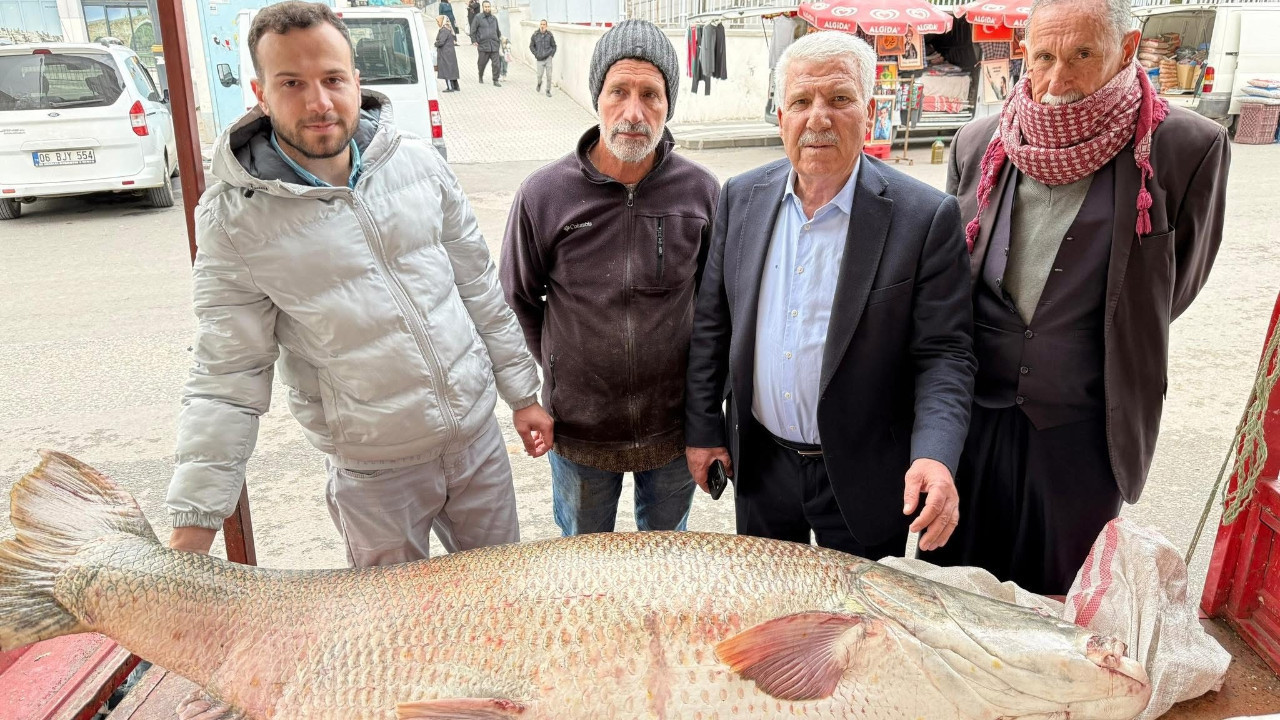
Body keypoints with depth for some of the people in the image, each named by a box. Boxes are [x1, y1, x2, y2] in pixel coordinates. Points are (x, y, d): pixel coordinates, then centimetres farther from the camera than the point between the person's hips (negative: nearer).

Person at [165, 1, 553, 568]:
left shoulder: (417, 161, -3)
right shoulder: (233, 219, -12)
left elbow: (479, 286, 4)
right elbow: (227, 378, -9)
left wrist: (523, 395, 7)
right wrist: (193, 527, -13)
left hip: (478, 435, 3)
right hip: (373, 470, -3)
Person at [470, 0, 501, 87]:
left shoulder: (494, 18, 14)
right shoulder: (478, 17, 0)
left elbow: (497, 31, 25)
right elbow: (473, 30, 1)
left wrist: (499, 41, 25)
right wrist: (474, 41, -5)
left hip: (494, 46, 3)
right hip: (483, 46, -3)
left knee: (497, 64, -5)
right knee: (482, 63, 8)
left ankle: (495, 81, 4)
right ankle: (481, 77, 33)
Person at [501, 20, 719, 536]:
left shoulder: (700, 191, -10)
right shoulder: (544, 194, -14)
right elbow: (519, 300, 1)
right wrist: (559, 369, 1)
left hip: (674, 423, 1)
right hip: (579, 427, 0)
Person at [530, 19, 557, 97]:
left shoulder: (549, 35, 0)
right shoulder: (535, 35, -1)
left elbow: (554, 46, 10)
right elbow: (531, 46, 9)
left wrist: (552, 55, 0)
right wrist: (536, 54, 0)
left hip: (548, 58, 0)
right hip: (540, 59, 0)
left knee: (549, 75, -2)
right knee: (539, 75, -5)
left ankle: (548, 91, 12)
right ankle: (539, 84, 30)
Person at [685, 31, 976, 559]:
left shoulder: (926, 217, -14)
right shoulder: (742, 197, -2)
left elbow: (944, 352, -13)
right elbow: (711, 323, 3)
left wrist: (934, 456, -28)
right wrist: (702, 428, 3)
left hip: (864, 476, -3)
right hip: (759, 462, 4)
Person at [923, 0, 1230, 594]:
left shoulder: (1190, 148, -11)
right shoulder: (978, 143, 0)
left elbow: (1174, 285, 1)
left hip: (1084, 429, -2)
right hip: (972, 414, 3)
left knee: (1055, 596, 17)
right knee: (947, 583, 20)